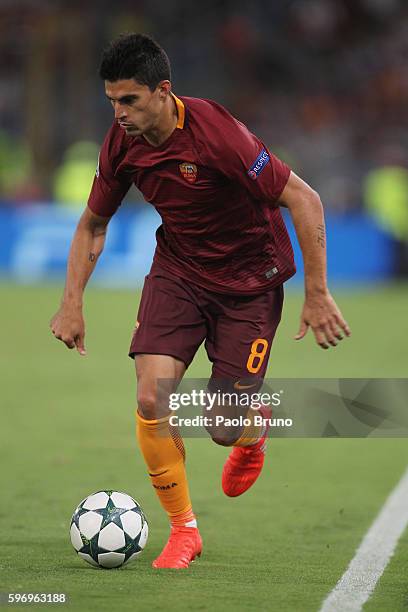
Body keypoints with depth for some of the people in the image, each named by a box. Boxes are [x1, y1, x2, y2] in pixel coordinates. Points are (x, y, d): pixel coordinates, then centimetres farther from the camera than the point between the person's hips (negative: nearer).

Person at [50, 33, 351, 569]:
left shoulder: (218, 134, -29)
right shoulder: (122, 144, -10)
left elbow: (304, 200, -24)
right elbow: (93, 224, 8)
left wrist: (317, 295, -24)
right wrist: (72, 304, 0)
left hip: (249, 279, -4)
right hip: (178, 269, 4)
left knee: (224, 430, -4)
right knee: (152, 398, -16)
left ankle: (254, 426, 36)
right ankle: (183, 529, 2)